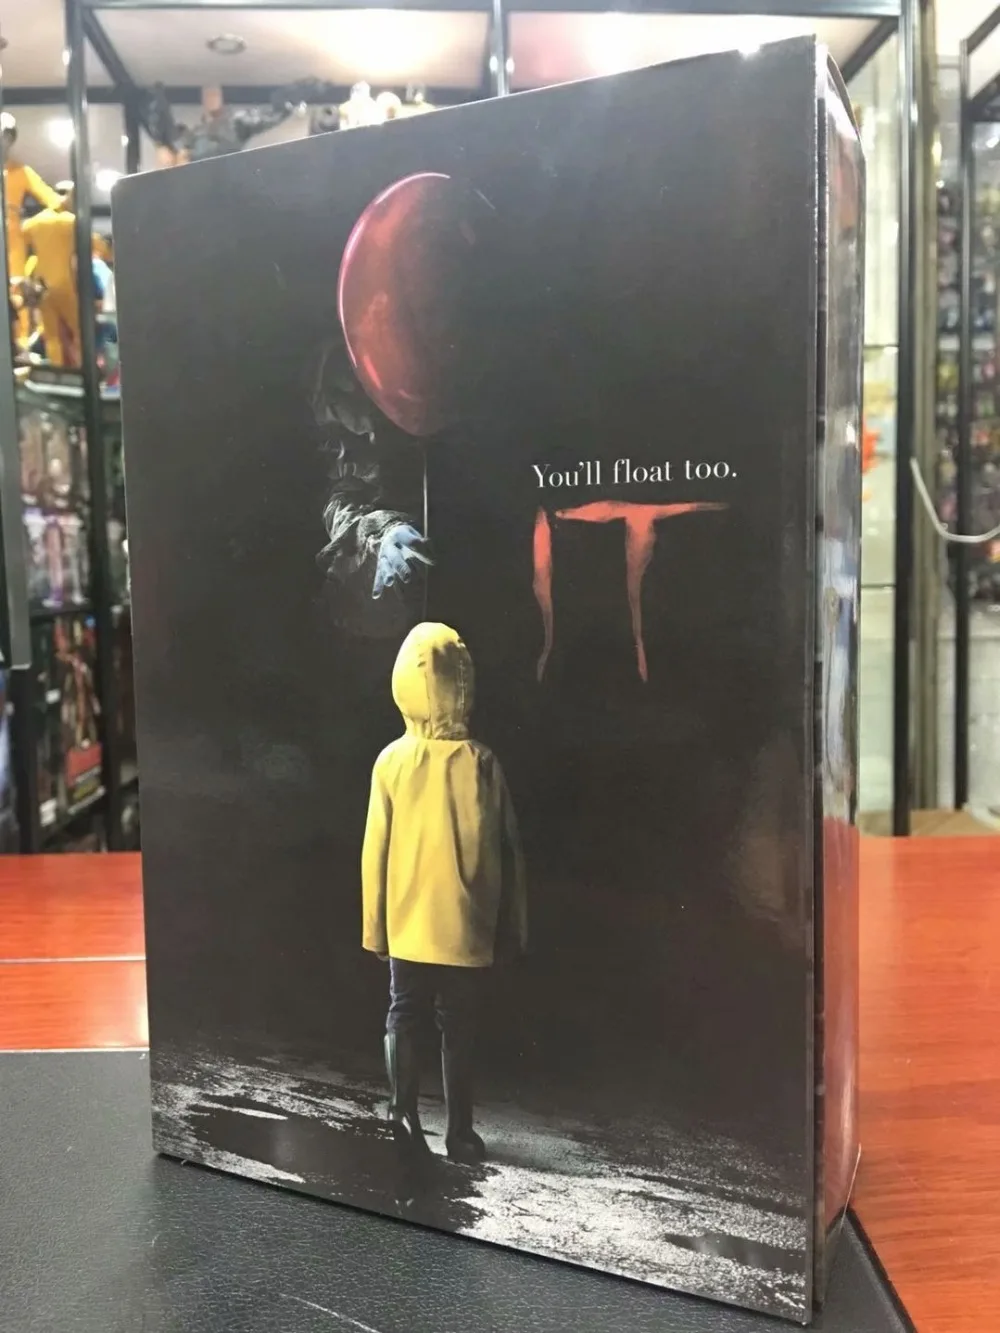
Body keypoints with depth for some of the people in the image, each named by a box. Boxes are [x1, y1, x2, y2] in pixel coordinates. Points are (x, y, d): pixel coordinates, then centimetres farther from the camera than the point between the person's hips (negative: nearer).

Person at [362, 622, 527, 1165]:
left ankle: (404, 1115, 9)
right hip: (465, 928, 0)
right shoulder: (481, 762, -10)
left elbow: (376, 851, -4)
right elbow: (506, 851, -5)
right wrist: (510, 929, 5)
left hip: (408, 926, 1)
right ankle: (460, 1133, 17)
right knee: (457, 1030, 12)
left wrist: (375, 927, 7)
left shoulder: (391, 762, -8)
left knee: (403, 1019, 17)